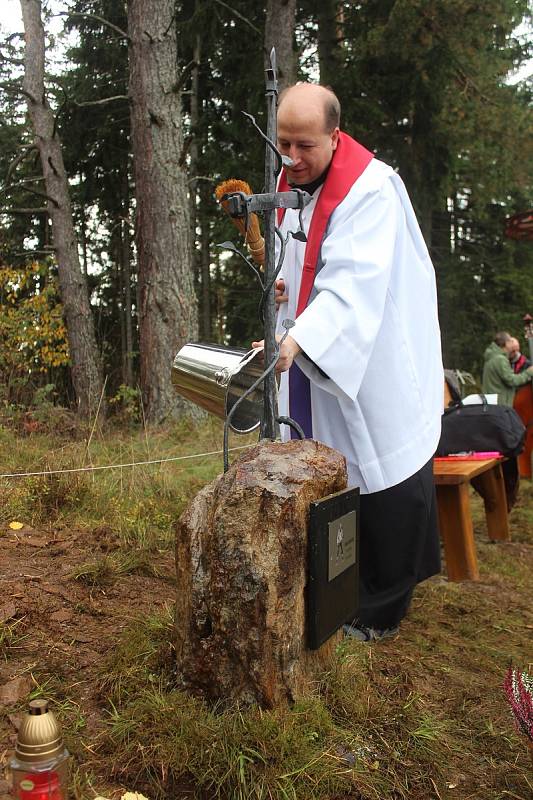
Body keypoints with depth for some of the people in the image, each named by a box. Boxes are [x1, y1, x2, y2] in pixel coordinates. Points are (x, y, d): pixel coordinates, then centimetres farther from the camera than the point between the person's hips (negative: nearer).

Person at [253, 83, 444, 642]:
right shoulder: (290, 182, 6)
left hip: (376, 362, -7)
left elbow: (353, 285, -32)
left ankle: (380, 610, 18)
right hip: (319, 359, 8)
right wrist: (281, 282, -3)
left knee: (380, 477, 1)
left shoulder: (370, 189, -20)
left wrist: (295, 340, -45)